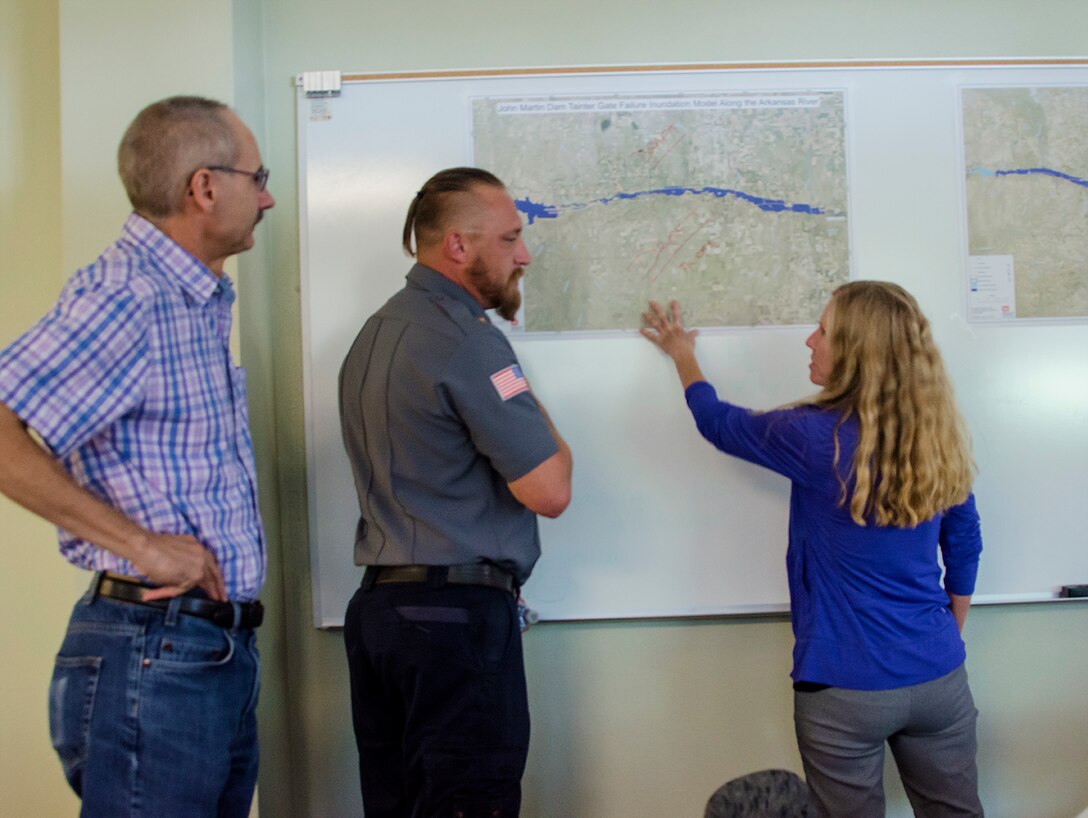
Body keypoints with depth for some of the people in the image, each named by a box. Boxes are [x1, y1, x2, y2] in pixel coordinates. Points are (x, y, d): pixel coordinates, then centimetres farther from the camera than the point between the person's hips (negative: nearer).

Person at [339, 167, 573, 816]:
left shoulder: (374, 335, 14)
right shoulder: (469, 342, -15)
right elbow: (549, 491, -17)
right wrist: (536, 413, 1)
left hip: (377, 606, 9)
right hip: (457, 615, -9)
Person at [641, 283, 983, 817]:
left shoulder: (817, 437, -16)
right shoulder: (939, 437, -1)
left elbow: (718, 423, 2)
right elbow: (964, 546, 10)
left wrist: (682, 353, 19)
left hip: (846, 690, -4)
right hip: (940, 678, 4)